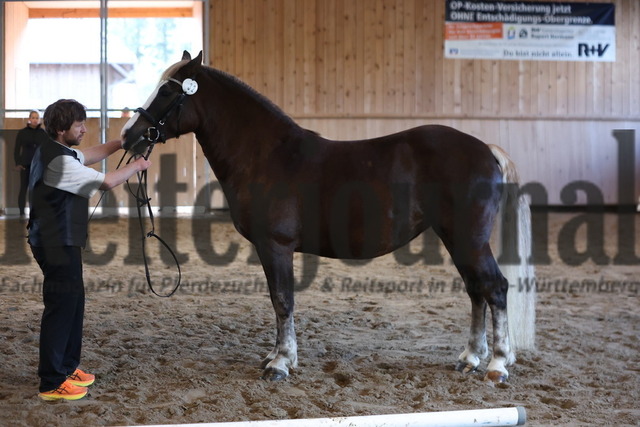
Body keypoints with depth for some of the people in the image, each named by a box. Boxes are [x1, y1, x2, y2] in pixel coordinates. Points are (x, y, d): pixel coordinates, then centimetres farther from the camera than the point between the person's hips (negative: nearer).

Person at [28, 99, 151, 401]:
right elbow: (107, 182, -20)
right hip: (57, 246, -11)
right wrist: (136, 166, -4)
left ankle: (67, 366, 29)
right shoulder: (59, 162, -22)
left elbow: (89, 156, 24)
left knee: (74, 302, 18)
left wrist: (121, 144, 10)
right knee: (60, 308, -5)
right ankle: (52, 384, 2)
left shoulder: (53, 151, 9)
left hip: (59, 243, 11)